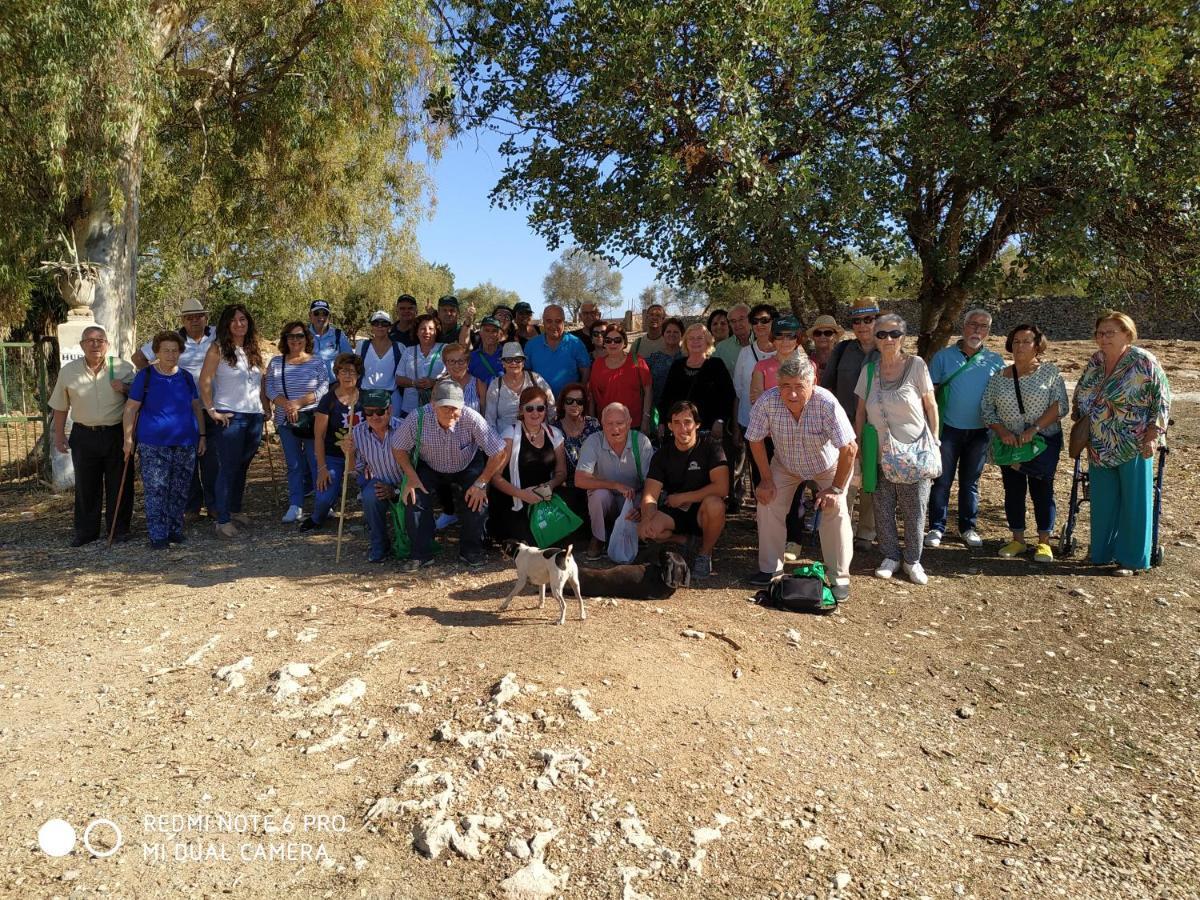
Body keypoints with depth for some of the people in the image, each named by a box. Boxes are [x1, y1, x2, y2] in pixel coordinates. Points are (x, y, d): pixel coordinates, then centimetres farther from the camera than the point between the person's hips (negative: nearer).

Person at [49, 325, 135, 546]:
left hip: (117, 434, -1)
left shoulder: (123, 368, -2)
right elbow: (60, 407, 11)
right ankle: (86, 530, 20)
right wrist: (59, 435, 9)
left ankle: (119, 528, 18)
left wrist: (125, 388, -15)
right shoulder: (68, 371, 3)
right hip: (84, 436, 1)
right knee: (86, 486, 9)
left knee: (119, 484, 5)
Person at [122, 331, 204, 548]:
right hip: (153, 444, -4)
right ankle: (158, 535, 1)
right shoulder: (145, 376, -1)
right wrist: (128, 439, -5)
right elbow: (131, 408, -1)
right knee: (155, 491, -5)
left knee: (180, 491, 8)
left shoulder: (186, 377, 10)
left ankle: (175, 531, 20)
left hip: (185, 443, 4)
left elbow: (197, 407, 17)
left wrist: (202, 435, 12)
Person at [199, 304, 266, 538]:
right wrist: (211, 411, -12)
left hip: (255, 416, 5)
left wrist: (266, 408, 14)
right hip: (229, 417, -5)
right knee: (228, 468, -5)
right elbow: (204, 381, -9)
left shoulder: (253, 349, 14)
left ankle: (236, 510, 24)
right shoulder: (218, 349, -4)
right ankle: (223, 520, -1)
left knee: (242, 467, 12)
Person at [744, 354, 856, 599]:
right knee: (767, 504, -8)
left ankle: (839, 577, -1)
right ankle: (769, 568, 9)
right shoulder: (767, 402, -31)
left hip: (828, 465, -2)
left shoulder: (827, 403, -37)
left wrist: (836, 489, -25)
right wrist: (767, 479, -12)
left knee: (835, 510, -16)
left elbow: (849, 448, -30)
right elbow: (756, 440, -14)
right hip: (785, 464, 3)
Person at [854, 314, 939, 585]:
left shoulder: (916, 365, -5)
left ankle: (913, 560, 19)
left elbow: (931, 405, -1)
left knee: (914, 509, 3)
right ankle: (890, 557, 24)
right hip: (880, 452, 3)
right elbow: (861, 411, 9)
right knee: (883, 508, 7)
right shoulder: (869, 370, 3)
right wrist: (857, 445, 6)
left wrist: (934, 443, -3)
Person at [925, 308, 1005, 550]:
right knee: (942, 481, 3)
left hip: (980, 432, 2)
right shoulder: (943, 357, -2)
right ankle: (936, 528, 12)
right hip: (949, 429, -2)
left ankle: (968, 527, 24)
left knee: (970, 482, 13)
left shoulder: (995, 361, 4)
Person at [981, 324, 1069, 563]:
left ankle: (1044, 542, 12)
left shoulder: (1049, 372, -3)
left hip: (1044, 441, -3)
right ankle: (1018, 540, 19)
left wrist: (1034, 429, -21)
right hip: (1010, 443, 3)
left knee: (1041, 489, 1)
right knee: (1013, 490, 7)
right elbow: (986, 410, 3)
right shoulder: (999, 377, 5)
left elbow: (1060, 405, -11)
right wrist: (1003, 432, -13)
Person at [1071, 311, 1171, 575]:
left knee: (1134, 501, 3)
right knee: (1103, 501, 11)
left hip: (1133, 446, -5)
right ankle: (1103, 552, 25)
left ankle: (1130, 559, 12)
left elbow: (1162, 398, -9)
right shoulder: (1096, 361, 6)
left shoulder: (1143, 362, -10)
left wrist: (1152, 435, -15)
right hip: (1100, 447, 5)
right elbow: (1080, 395, 19)